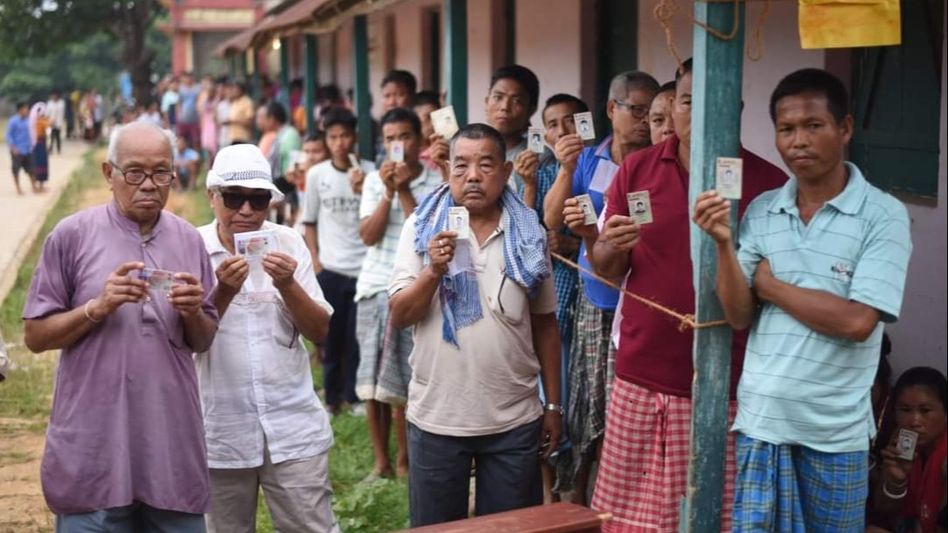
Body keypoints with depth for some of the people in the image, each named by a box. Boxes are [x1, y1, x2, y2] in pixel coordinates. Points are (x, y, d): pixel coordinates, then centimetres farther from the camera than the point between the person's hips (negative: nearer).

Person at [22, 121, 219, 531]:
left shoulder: (189, 240, 7)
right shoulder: (72, 236, -3)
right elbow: (35, 336, -1)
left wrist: (193, 313, -9)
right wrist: (98, 308, -16)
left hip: (173, 446, 3)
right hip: (93, 449, -3)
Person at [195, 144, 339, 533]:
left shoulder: (288, 242, 2)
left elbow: (320, 331, 1)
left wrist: (288, 285, -16)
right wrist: (223, 293, -24)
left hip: (293, 426, 1)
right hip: (221, 431, -1)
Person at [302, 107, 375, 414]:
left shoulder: (368, 172, -2)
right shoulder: (316, 174, 3)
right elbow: (310, 222, 10)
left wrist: (362, 191, -18)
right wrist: (315, 260, 2)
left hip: (363, 267, -1)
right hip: (329, 268, 1)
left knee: (358, 337, 2)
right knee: (332, 337, 7)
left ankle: (354, 396, 14)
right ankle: (332, 397, 20)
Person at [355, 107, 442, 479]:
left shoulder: (436, 183, -2)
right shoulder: (375, 181, 9)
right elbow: (368, 235, 0)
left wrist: (403, 190, -12)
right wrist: (388, 192, -9)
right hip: (374, 286, 4)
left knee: (403, 381, -3)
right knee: (371, 380, 5)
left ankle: (404, 460, 13)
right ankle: (381, 461, 16)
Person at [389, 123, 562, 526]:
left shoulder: (529, 235, 2)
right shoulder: (422, 228, -1)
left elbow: (544, 325, 7)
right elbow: (399, 317, -4)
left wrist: (553, 405, 8)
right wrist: (433, 271, -21)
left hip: (515, 420, 1)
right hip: (436, 418, 0)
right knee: (435, 527, 12)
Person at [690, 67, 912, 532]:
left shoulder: (883, 215, -8)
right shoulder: (760, 212, 3)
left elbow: (856, 322, -17)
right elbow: (738, 317, 0)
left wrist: (771, 286, -7)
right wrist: (723, 244, -15)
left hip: (836, 429, -2)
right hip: (761, 418, 3)